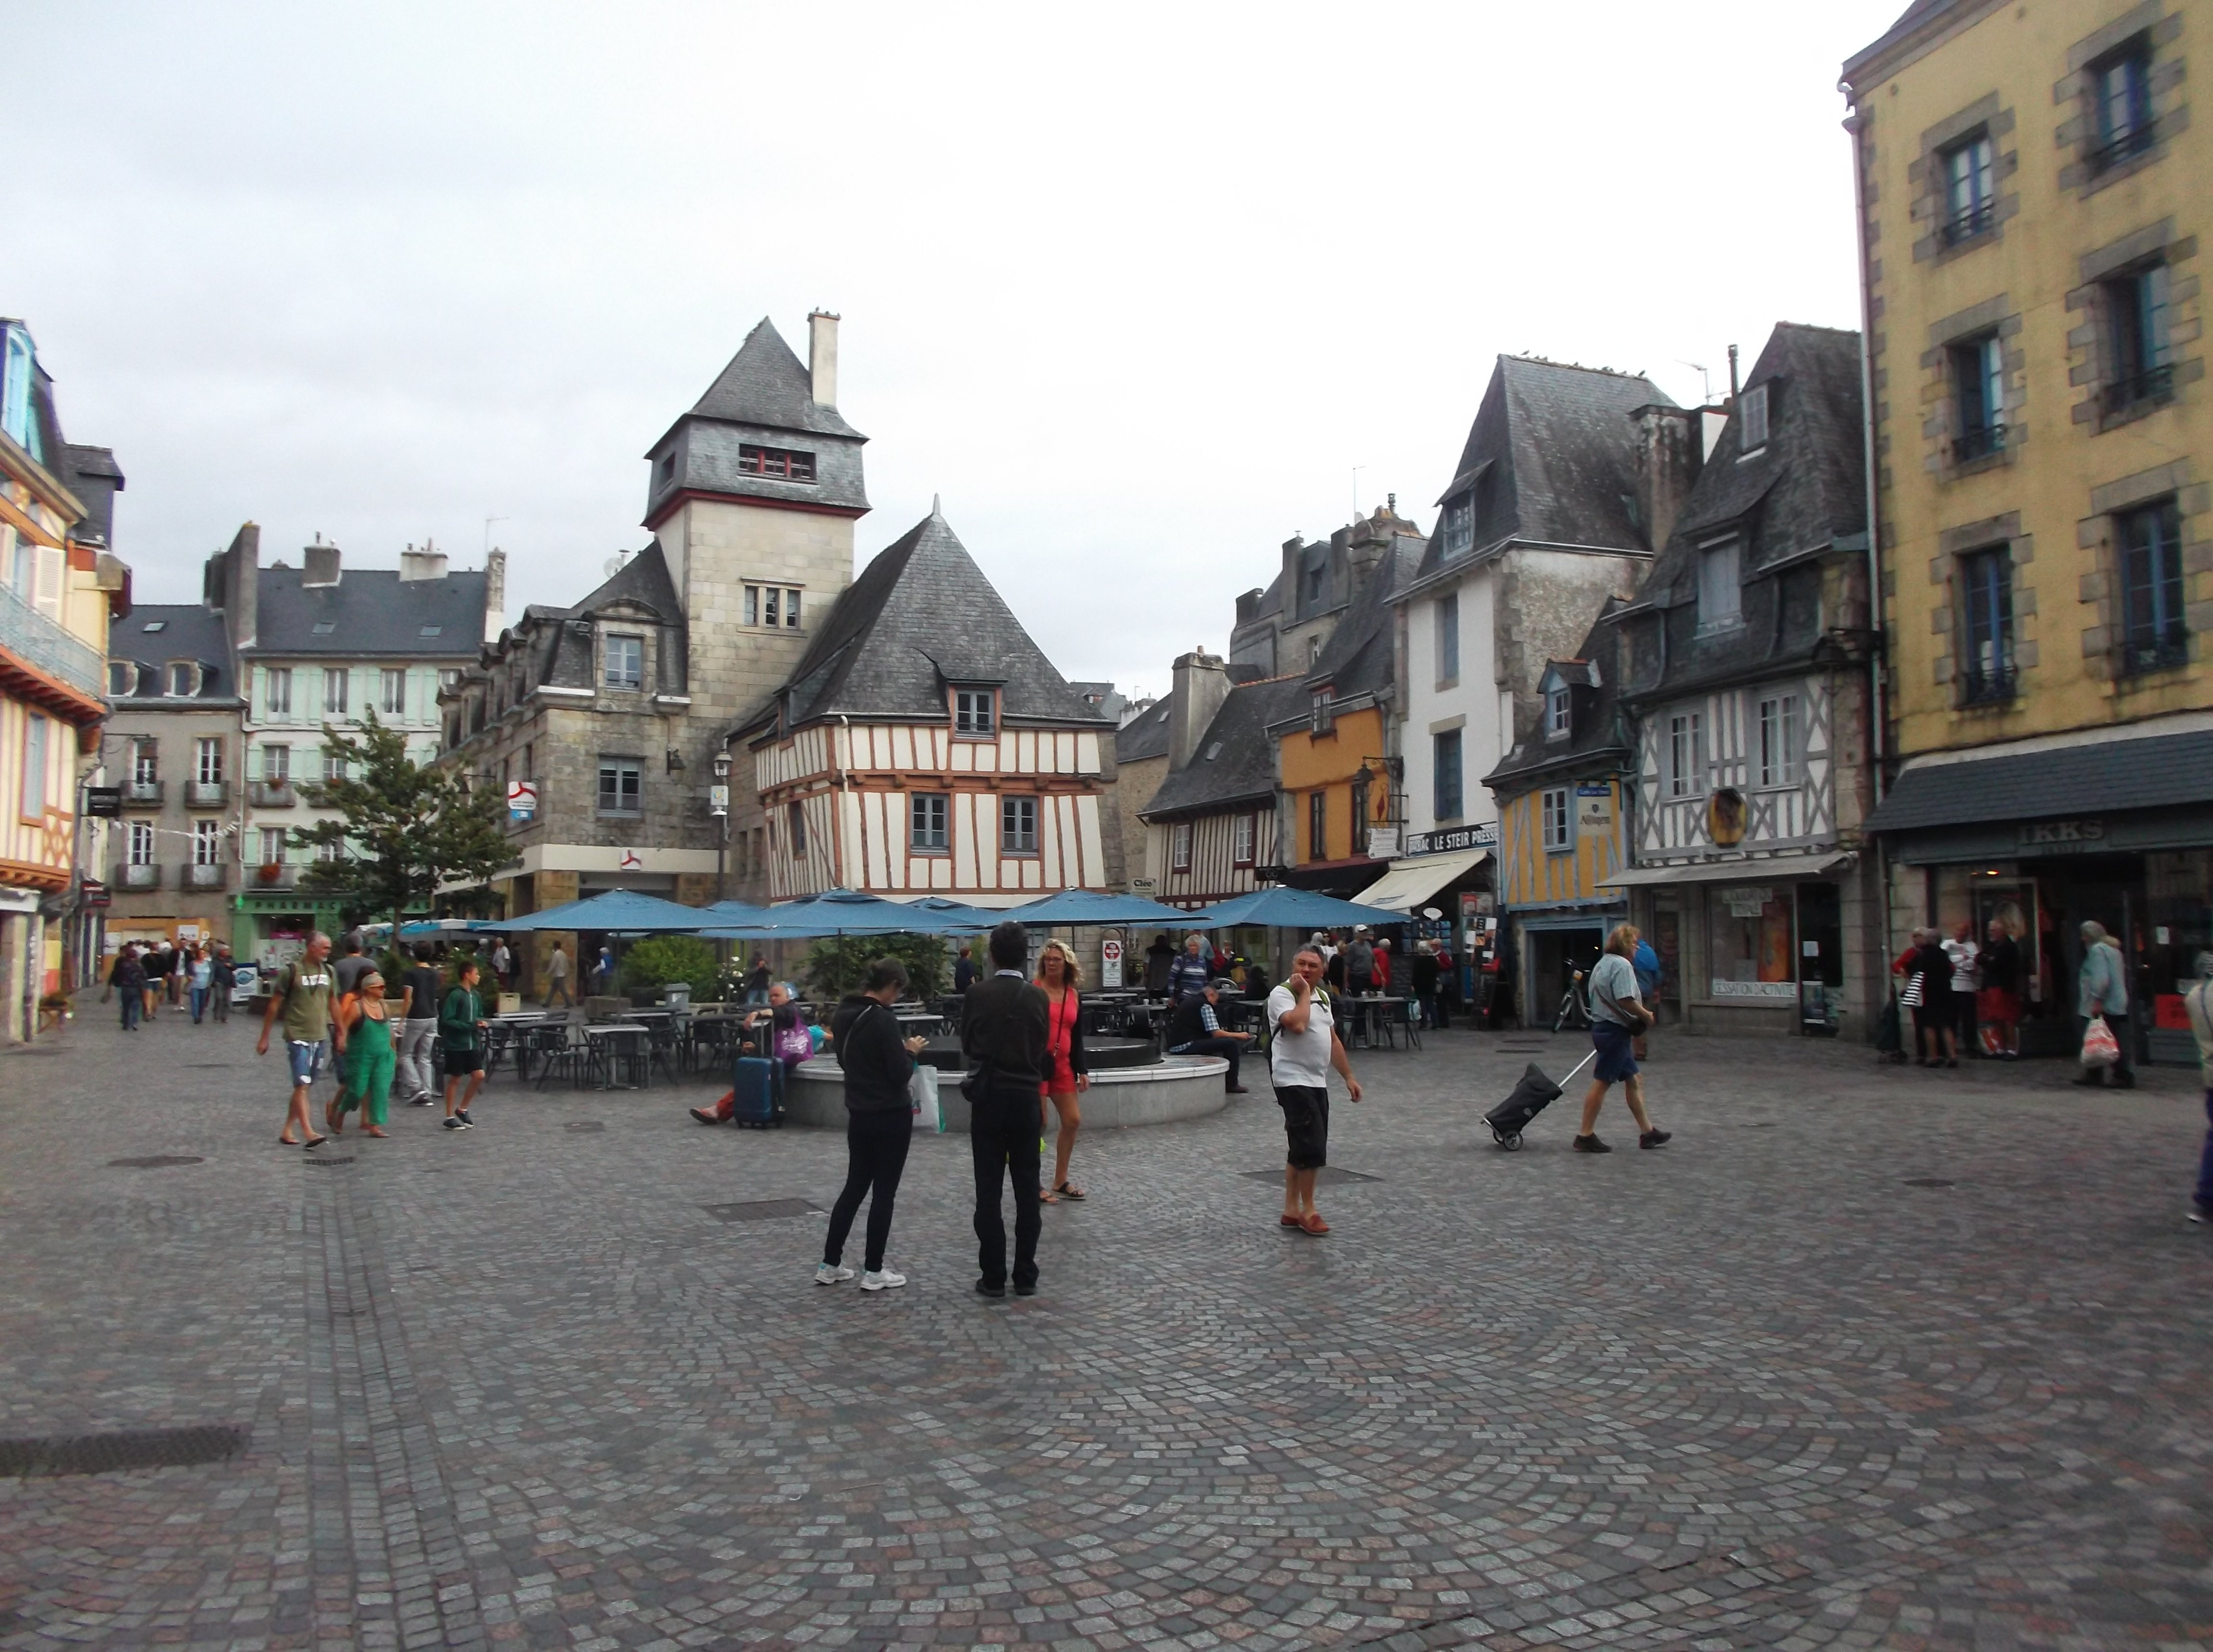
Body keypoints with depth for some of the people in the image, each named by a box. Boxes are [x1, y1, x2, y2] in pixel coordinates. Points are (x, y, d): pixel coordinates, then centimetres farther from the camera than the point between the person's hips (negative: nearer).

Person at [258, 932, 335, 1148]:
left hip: (319, 1037, 6)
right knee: (302, 1085, -12)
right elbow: (274, 1005, -4)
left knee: (304, 1086, 11)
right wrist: (264, 1038, -3)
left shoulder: (328, 972, 9)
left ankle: (287, 1131, 20)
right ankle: (308, 1133, -18)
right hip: (297, 1036, -6)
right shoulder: (292, 971, -8)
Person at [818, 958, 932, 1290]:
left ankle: (829, 1265, 19)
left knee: (855, 1186, 16)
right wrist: (910, 1052, -1)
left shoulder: (843, 1014, 5)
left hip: (858, 1113, 8)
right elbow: (900, 1074, -20)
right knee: (884, 1192, 2)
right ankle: (873, 1271, 9)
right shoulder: (883, 1019, -20)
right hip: (891, 1116, -8)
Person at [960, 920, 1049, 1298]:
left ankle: (993, 1276, 4)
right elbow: (1044, 1046, 7)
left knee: (989, 1190, 3)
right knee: (1027, 1190, 7)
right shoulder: (1038, 996, -3)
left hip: (988, 1096, -1)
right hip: (1025, 1096, 1)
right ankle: (1026, 1276, 10)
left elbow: (966, 1044, 3)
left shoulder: (978, 993, -7)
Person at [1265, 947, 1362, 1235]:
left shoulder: (1323, 997, 15)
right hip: (1293, 1080, -9)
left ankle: (1291, 1210, 20)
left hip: (1317, 1082, 9)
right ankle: (1308, 1211, 1)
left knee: (1300, 1149, 13)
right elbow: (1297, 1025, -30)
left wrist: (1348, 1077, 19)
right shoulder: (1282, 994, -10)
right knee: (1312, 1148, -11)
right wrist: (1304, 992, -17)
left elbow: (1333, 1040, 21)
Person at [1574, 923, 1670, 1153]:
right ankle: (1586, 1136, -3)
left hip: (1602, 1026, 11)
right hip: (1615, 1030, -11)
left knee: (1633, 1081, 15)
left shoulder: (1602, 964, 17)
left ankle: (1647, 1131, 20)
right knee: (1602, 1083, -6)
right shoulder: (1622, 965, -15)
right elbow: (1625, 1000, -25)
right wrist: (1646, 1015, -10)